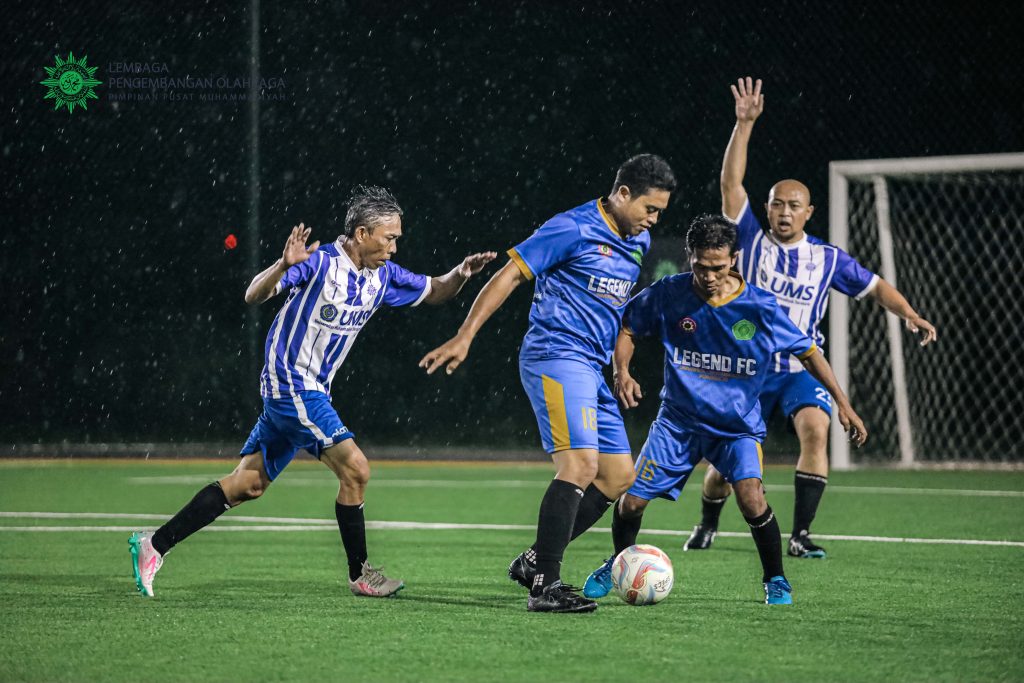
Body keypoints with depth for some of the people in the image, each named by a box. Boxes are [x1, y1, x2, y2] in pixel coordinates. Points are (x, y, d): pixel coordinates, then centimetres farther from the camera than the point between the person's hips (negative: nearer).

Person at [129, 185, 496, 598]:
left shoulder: (383, 276, 4)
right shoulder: (319, 263, -18)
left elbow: (433, 292, 17)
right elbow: (253, 296, -23)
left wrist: (460, 274, -4)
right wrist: (284, 265, -42)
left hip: (312, 390, 9)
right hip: (290, 383, -9)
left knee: (248, 484, 10)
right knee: (355, 469, -13)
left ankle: (154, 545, 14)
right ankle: (359, 574, 2)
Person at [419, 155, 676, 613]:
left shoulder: (638, 242, 15)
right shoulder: (573, 229, -10)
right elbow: (511, 273, -11)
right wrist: (465, 336, -15)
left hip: (591, 369, 9)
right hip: (555, 356, -9)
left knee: (619, 475, 6)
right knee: (580, 463, -21)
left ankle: (534, 561, 13)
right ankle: (544, 586, -21)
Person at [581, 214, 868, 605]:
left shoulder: (761, 308, -14)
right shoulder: (669, 294, -11)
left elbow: (808, 353, -3)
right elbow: (626, 326, 4)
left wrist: (843, 405, -5)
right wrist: (622, 372, -13)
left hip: (738, 425, -2)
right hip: (678, 419, 2)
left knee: (751, 498, -25)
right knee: (631, 501, -4)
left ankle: (775, 580, -1)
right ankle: (618, 565, 28)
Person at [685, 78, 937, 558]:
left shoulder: (827, 258, 4)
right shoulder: (751, 241, 0)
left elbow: (875, 286, 12)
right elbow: (731, 182, -9)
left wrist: (909, 315, -6)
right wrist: (744, 124, -16)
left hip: (801, 369, 1)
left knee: (815, 430, -26)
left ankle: (800, 535, -20)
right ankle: (707, 527, 29)